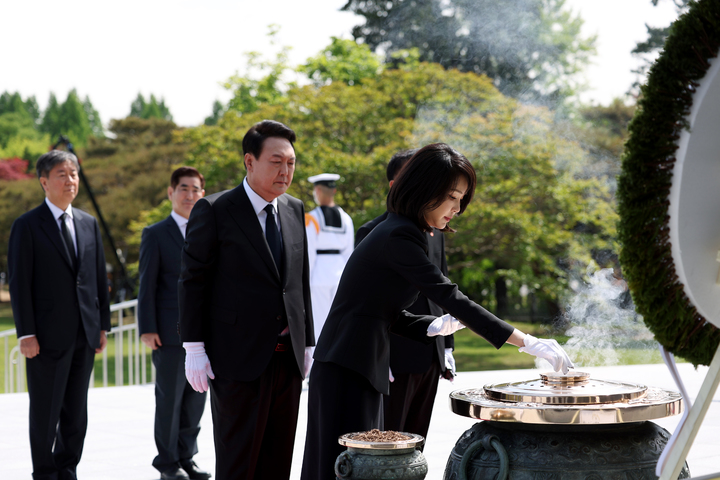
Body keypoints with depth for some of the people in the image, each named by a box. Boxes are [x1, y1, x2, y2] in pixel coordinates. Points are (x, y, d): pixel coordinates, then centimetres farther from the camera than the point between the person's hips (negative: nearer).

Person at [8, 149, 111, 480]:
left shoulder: (88, 224, 12)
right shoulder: (27, 226, -4)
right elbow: (19, 283, -7)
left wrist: (103, 325, 9)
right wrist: (26, 334, -13)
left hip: (85, 335, 5)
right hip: (48, 337, -5)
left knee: (76, 411, 10)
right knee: (45, 412, 3)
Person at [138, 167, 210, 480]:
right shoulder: (155, 235, 2)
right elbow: (147, 286, -2)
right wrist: (147, 329, -9)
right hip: (170, 333, -4)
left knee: (196, 399, 7)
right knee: (170, 398, 2)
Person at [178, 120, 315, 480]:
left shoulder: (295, 210, 12)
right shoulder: (214, 210, -6)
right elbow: (192, 281, -6)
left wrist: (307, 343, 14)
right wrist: (194, 349, -11)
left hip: (287, 357, 5)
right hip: (238, 357, -5)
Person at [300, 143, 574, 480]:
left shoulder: (400, 231, 16)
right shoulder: (399, 235, -16)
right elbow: (451, 298, -22)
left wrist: (432, 327, 1)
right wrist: (527, 343, -21)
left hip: (362, 369, 10)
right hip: (348, 370, -10)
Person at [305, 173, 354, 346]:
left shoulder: (312, 218, -9)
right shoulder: (346, 218, 6)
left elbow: (308, 252, -11)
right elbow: (348, 252, 10)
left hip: (319, 272, -5)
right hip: (339, 273, 5)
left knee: (319, 321, 0)